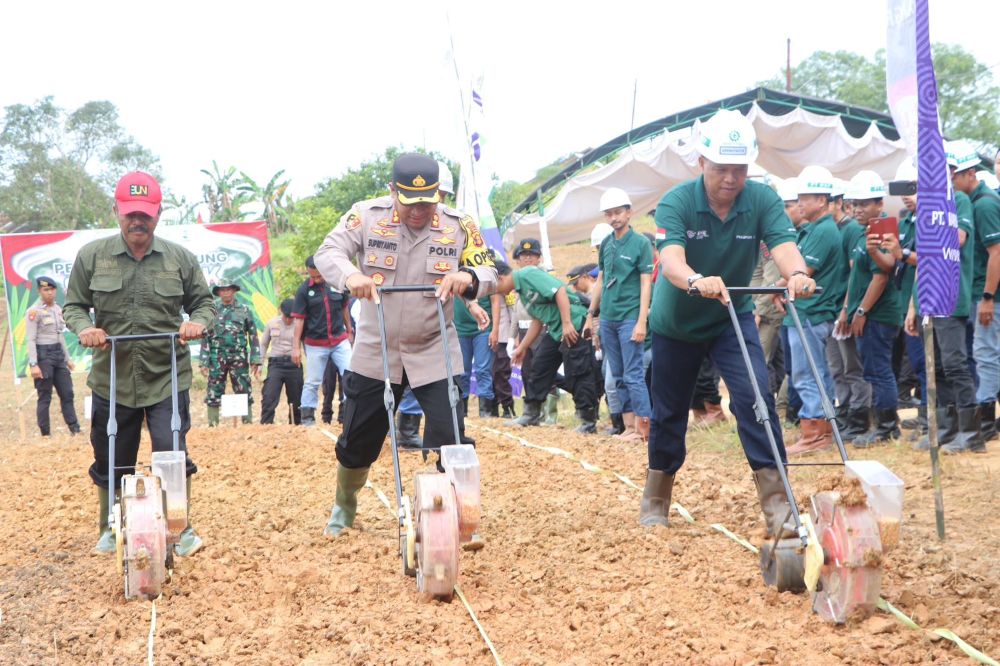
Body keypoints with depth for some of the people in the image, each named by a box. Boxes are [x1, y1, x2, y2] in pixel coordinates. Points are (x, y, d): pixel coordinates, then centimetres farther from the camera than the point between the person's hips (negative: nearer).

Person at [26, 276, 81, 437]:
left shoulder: (58, 309, 11)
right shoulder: (34, 311, -11)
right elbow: (30, 340, -15)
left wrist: (67, 358, 18)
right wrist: (33, 364, -21)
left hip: (58, 353, 7)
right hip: (43, 354, -7)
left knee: (67, 393, 7)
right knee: (45, 397, -2)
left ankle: (75, 429, 11)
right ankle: (45, 434, 5)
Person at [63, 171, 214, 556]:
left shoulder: (180, 258, 1)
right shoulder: (91, 256, 1)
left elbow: (204, 302, 9)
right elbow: (73, 306, 7)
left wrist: (198, 322, -14)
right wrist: (84, 327, -15)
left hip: (167, 379, -1)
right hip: (111, 379, 1)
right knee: (111, 461, 13)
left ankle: (180, 529, 10)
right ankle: (110, 530, 32)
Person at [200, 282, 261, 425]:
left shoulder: (244, 311, 6)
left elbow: (253, 336, 6)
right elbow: (205, 338, 7)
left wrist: (256, 361, -1)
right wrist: (204, 362, 0)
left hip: (239, 358, 0)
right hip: (217, 358, 0)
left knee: (245, 393, 1)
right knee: (214, 394, 0)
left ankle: (248, 423, 7)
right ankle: (212, 424, 6)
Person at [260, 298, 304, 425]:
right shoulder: (272, 324, 5)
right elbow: (263, 344, 14)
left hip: (294, 364, 0)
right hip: (275, 364, 0)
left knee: (296, 399, 7)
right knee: (269, 398, -13)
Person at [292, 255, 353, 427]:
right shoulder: (304, 289, -7)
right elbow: (299, 319, -7)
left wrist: (349, 331, 20)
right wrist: (296, 347, -9)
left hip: (340, 340, 2)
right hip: (315, 344, -2)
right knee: (312, 382, 4)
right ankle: (307, 417, 12)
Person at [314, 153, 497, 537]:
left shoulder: (458, 226, -7)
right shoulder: (367, 215, -9)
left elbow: (490, 275, -8)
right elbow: (328, 252, -14)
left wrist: (468, 278, -33)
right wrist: (350, 276, -37)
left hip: (435, 354, 0)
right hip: (375, 352, 1)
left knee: (449, 439, -10)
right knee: (357, 440, 12)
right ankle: (344, 508, 37)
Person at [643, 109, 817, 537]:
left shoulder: (762, 200, -18)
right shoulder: (676, 202, -24)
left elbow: (783, 245, -34)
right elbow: (671, 258, -40)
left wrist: (797, 274, -58)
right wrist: (697, 281, -62)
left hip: (733, 318, 1)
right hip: (676, 322, -1)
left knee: (755, 398, -17)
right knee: (669, 412, 10)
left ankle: (777, 505, -16)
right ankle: (655, 501, 30)